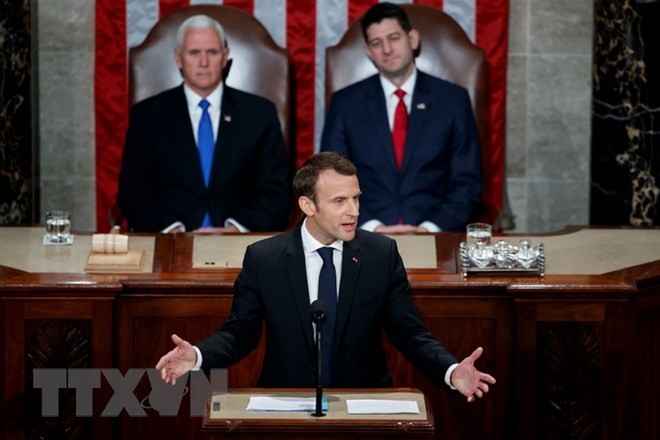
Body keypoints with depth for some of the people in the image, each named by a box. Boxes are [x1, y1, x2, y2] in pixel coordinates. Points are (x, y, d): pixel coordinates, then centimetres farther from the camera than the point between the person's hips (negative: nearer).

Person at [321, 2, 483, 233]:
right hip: (365, 237, 0)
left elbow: (468, 184, 5)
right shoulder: (345, 103, 9)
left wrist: (431, 228, -12)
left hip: (435, 235, 0)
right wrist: (372, 227, -13)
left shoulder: (453, 100, 7)